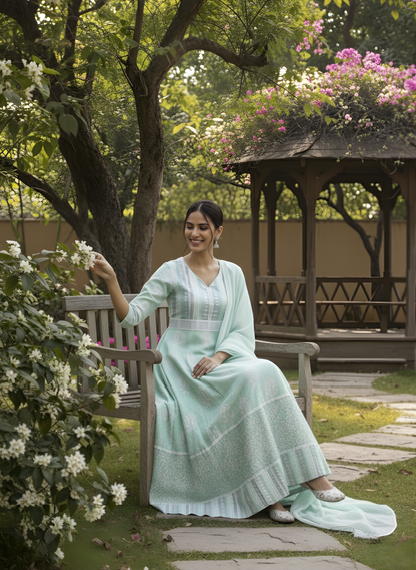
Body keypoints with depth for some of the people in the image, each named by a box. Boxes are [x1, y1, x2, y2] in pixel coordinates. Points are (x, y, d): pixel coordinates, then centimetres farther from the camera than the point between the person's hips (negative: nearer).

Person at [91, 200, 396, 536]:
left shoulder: (232, 274, 12)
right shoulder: (172, 272, 3)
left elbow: (243, 332, 6)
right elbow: (131, 316, -5)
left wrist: (219, 356, -12)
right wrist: (111, 280, -19)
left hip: (219, 363, 3)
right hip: (181, 367, -3)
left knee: (265, 373, -29)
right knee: (251, 379, -31)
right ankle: (267, 493, -30)